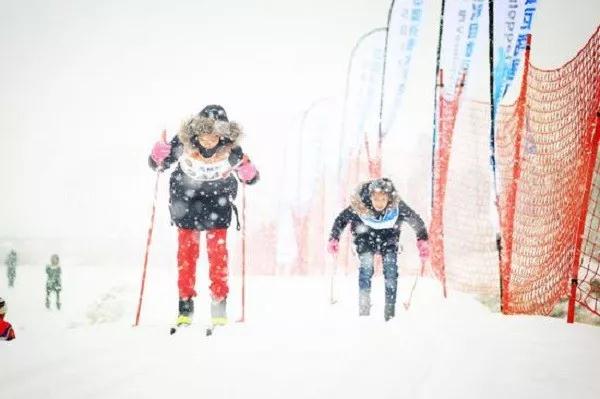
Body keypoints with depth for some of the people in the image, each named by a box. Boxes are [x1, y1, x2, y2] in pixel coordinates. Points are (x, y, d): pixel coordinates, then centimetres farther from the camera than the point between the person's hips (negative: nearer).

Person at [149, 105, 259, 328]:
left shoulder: (231, 150, -24)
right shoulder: (182, 143, -25)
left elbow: (250, 178, -11)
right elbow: (157, 164, -11)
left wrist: (248, 172, -33)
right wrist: (158, 154, -33)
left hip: (217, 201, 0)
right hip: (186, 199, 1)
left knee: (218, 250, -4)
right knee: (186, 250, 2)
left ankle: (219, 302, 8)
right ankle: (185, 303, 12)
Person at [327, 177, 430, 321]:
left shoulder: (397, 206, -31)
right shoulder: (359, 205, -32)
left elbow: (416, 220, -15)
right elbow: (341, 219, -15)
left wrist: (422, 240, -22)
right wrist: (334, 239, -23)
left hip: (389, 237, 1)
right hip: (366, 237, -1)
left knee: (391, 270, -12)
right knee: (366, 267, -18)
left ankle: (390, 313, -3)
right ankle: (364, 311, -11)